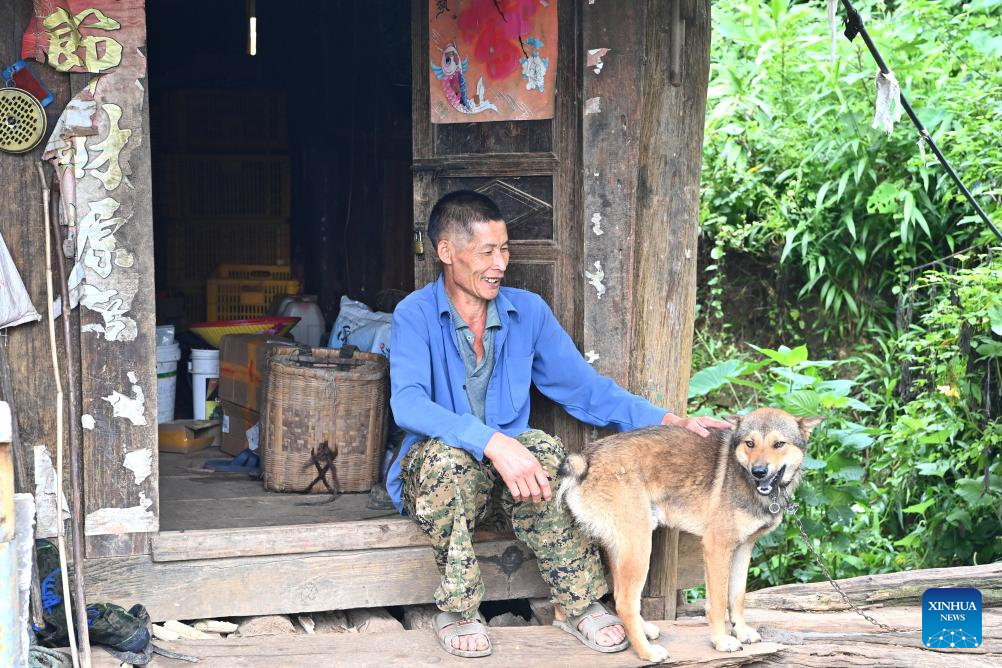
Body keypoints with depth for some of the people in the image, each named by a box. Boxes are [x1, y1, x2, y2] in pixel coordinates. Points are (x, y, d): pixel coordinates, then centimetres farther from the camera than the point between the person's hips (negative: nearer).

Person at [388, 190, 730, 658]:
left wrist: (671, 422, -10)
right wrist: (491, 440, -42)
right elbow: (408, 404, -26)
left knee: (543, 452, -31)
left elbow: (585, 389, 4)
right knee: (446, 456, -38)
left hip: (506, 466, 3)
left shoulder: (528, 311, 5)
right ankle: (457, 611, -21)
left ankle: (578, 602, -21)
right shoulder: (416, 315, -10)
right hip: (433, 472, -3)